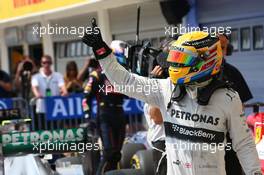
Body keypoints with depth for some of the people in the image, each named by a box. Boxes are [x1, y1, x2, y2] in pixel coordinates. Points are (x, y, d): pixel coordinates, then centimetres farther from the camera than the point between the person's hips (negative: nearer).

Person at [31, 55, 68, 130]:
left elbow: (62, 85, -9)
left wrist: (64, 92, -34)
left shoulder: (58, 76, 8)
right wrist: (36, 94, -37)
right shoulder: (36, 77, 6)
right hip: (42, 109, -1)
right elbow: (34, 86, -13)